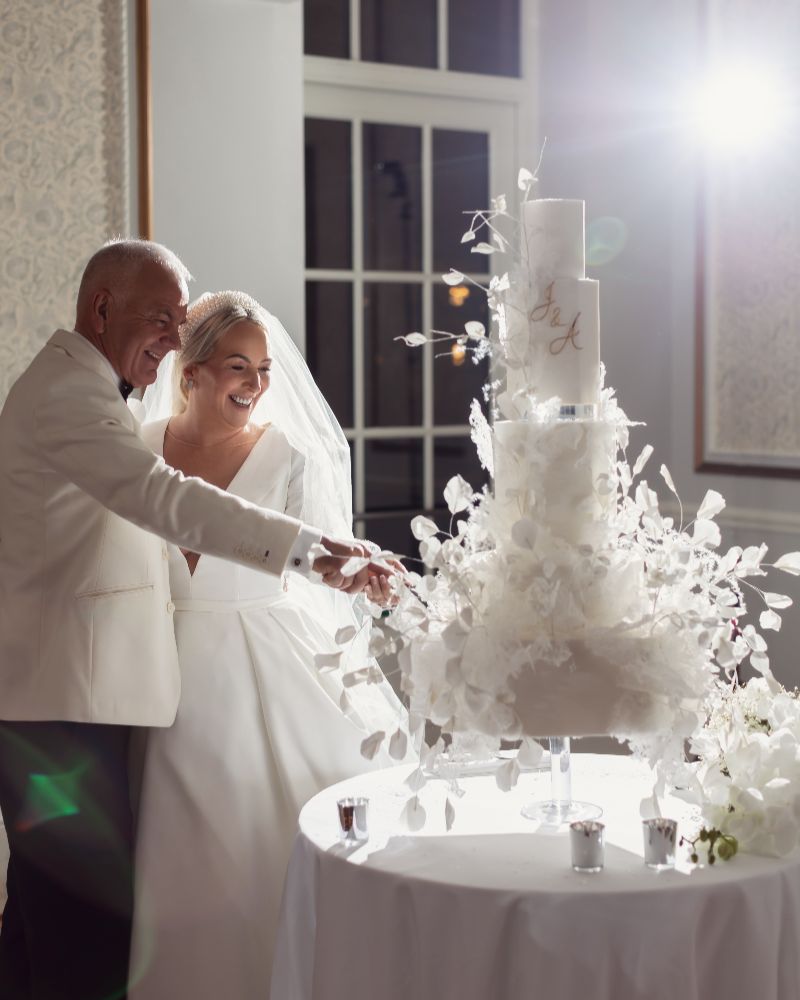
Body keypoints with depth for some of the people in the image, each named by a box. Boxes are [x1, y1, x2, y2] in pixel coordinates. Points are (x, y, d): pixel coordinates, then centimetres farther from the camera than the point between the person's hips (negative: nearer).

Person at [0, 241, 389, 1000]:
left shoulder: (68, 384, 20)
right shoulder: (69, 390, -15)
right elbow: (164, 498, -31)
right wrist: (310, 549, -38)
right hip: (63, 699, -11)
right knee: (90, 917, -9)